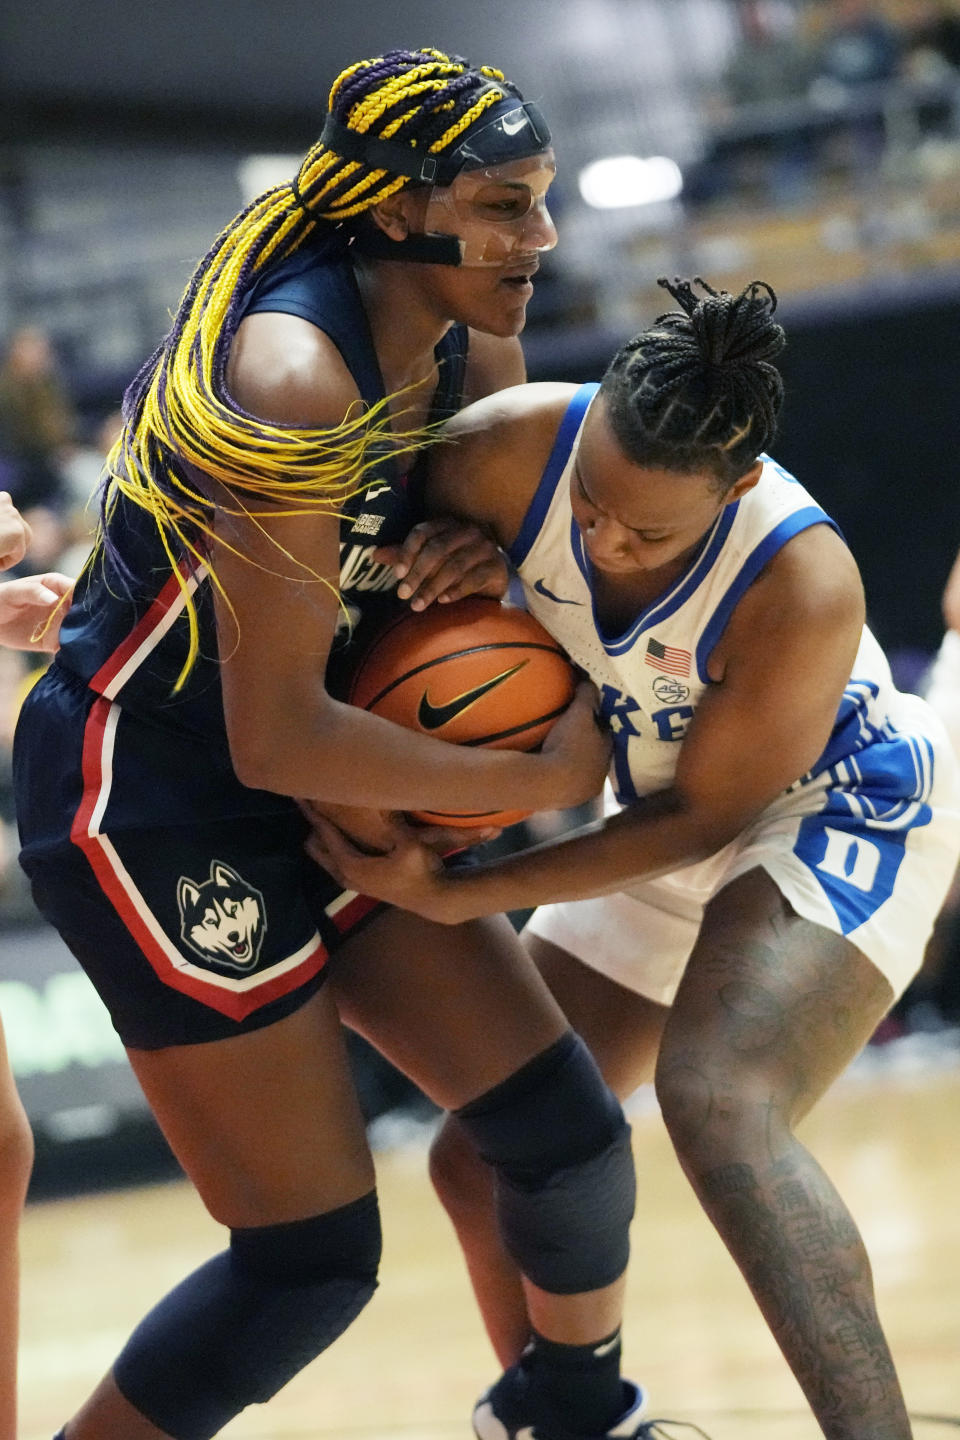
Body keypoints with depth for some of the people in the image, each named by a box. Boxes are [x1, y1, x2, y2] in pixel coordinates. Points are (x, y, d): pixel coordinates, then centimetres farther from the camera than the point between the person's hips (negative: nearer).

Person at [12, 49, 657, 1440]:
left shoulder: (476, 353, -1)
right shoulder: (292, 377, -27)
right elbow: (276, 736, -28)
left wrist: (481, 570, -7)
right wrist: (545, 777, -19)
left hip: (317, 797, 8)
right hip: (144, 797, -8)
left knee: (568, 1127, 7)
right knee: (314, 1258, -7)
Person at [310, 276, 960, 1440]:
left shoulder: (804, 589, -35)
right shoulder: (515, 448, -25)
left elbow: (696, 818, -24)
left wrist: (450, 895, -27)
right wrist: (436, 560, -28)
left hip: (834, 813, -7)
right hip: (671, 827, 7)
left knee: (719, 1105, -34)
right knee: (483, 1157, 8)